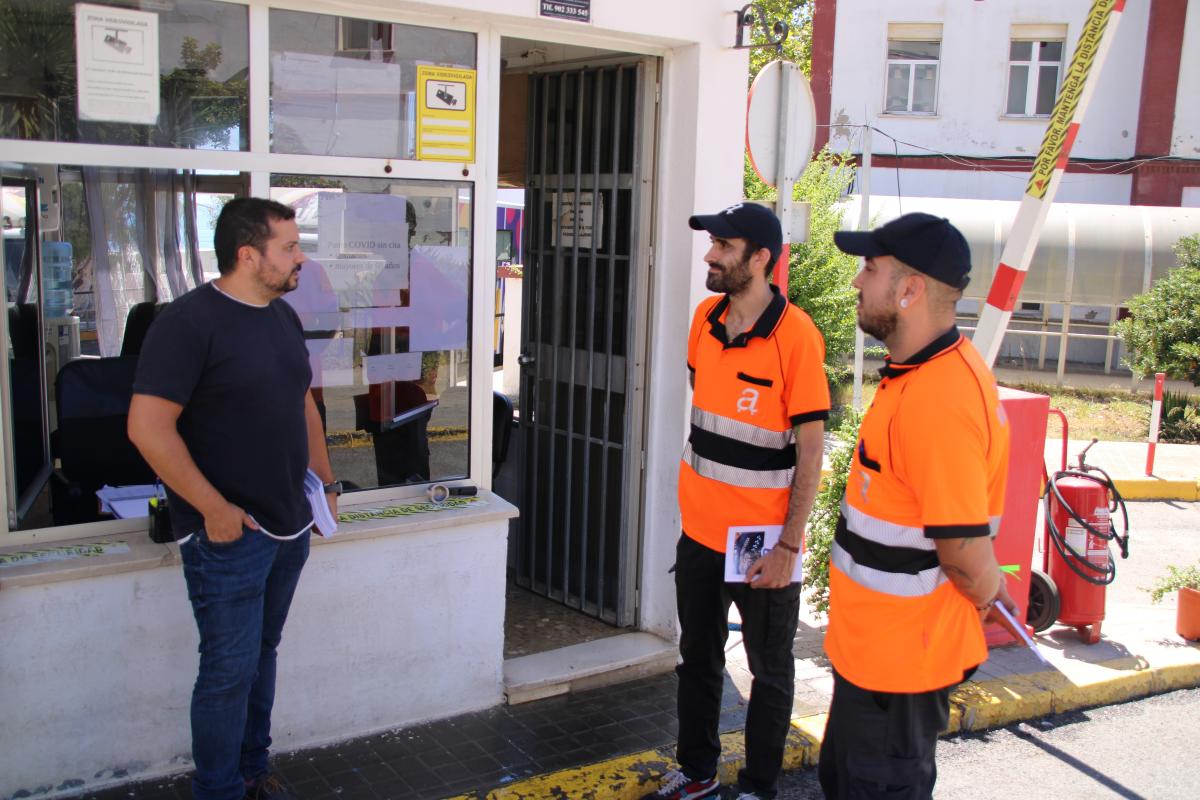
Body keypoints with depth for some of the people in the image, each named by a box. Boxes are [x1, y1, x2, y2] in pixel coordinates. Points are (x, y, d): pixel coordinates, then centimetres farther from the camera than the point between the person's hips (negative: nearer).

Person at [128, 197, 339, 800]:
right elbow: (147, 426, -21)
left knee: (262, 654, 19)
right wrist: (215, 509, -20)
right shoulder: (188, 320, -16)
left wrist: (326, 483, 16)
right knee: (230, 670, 1)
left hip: (290, 525, 8)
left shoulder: (283, 317, 10)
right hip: (228, 534, -8)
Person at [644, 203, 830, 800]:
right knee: (697, 658, 20)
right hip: (700, 528, 6)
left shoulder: (796, 336, -18)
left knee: (769, 671, 13)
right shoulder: (706, 318, 2)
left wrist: (788, 545, -17)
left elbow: (810, 449, -16)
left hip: (762, 541, -6)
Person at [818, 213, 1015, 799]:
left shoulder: (939, 398, -30)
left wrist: (988, 594, -8)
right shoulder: (921, 372, 4)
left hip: (900, 659, -10)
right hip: (872, 643, 10)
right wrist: (989, 592, 13)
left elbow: (966, 553, -28)